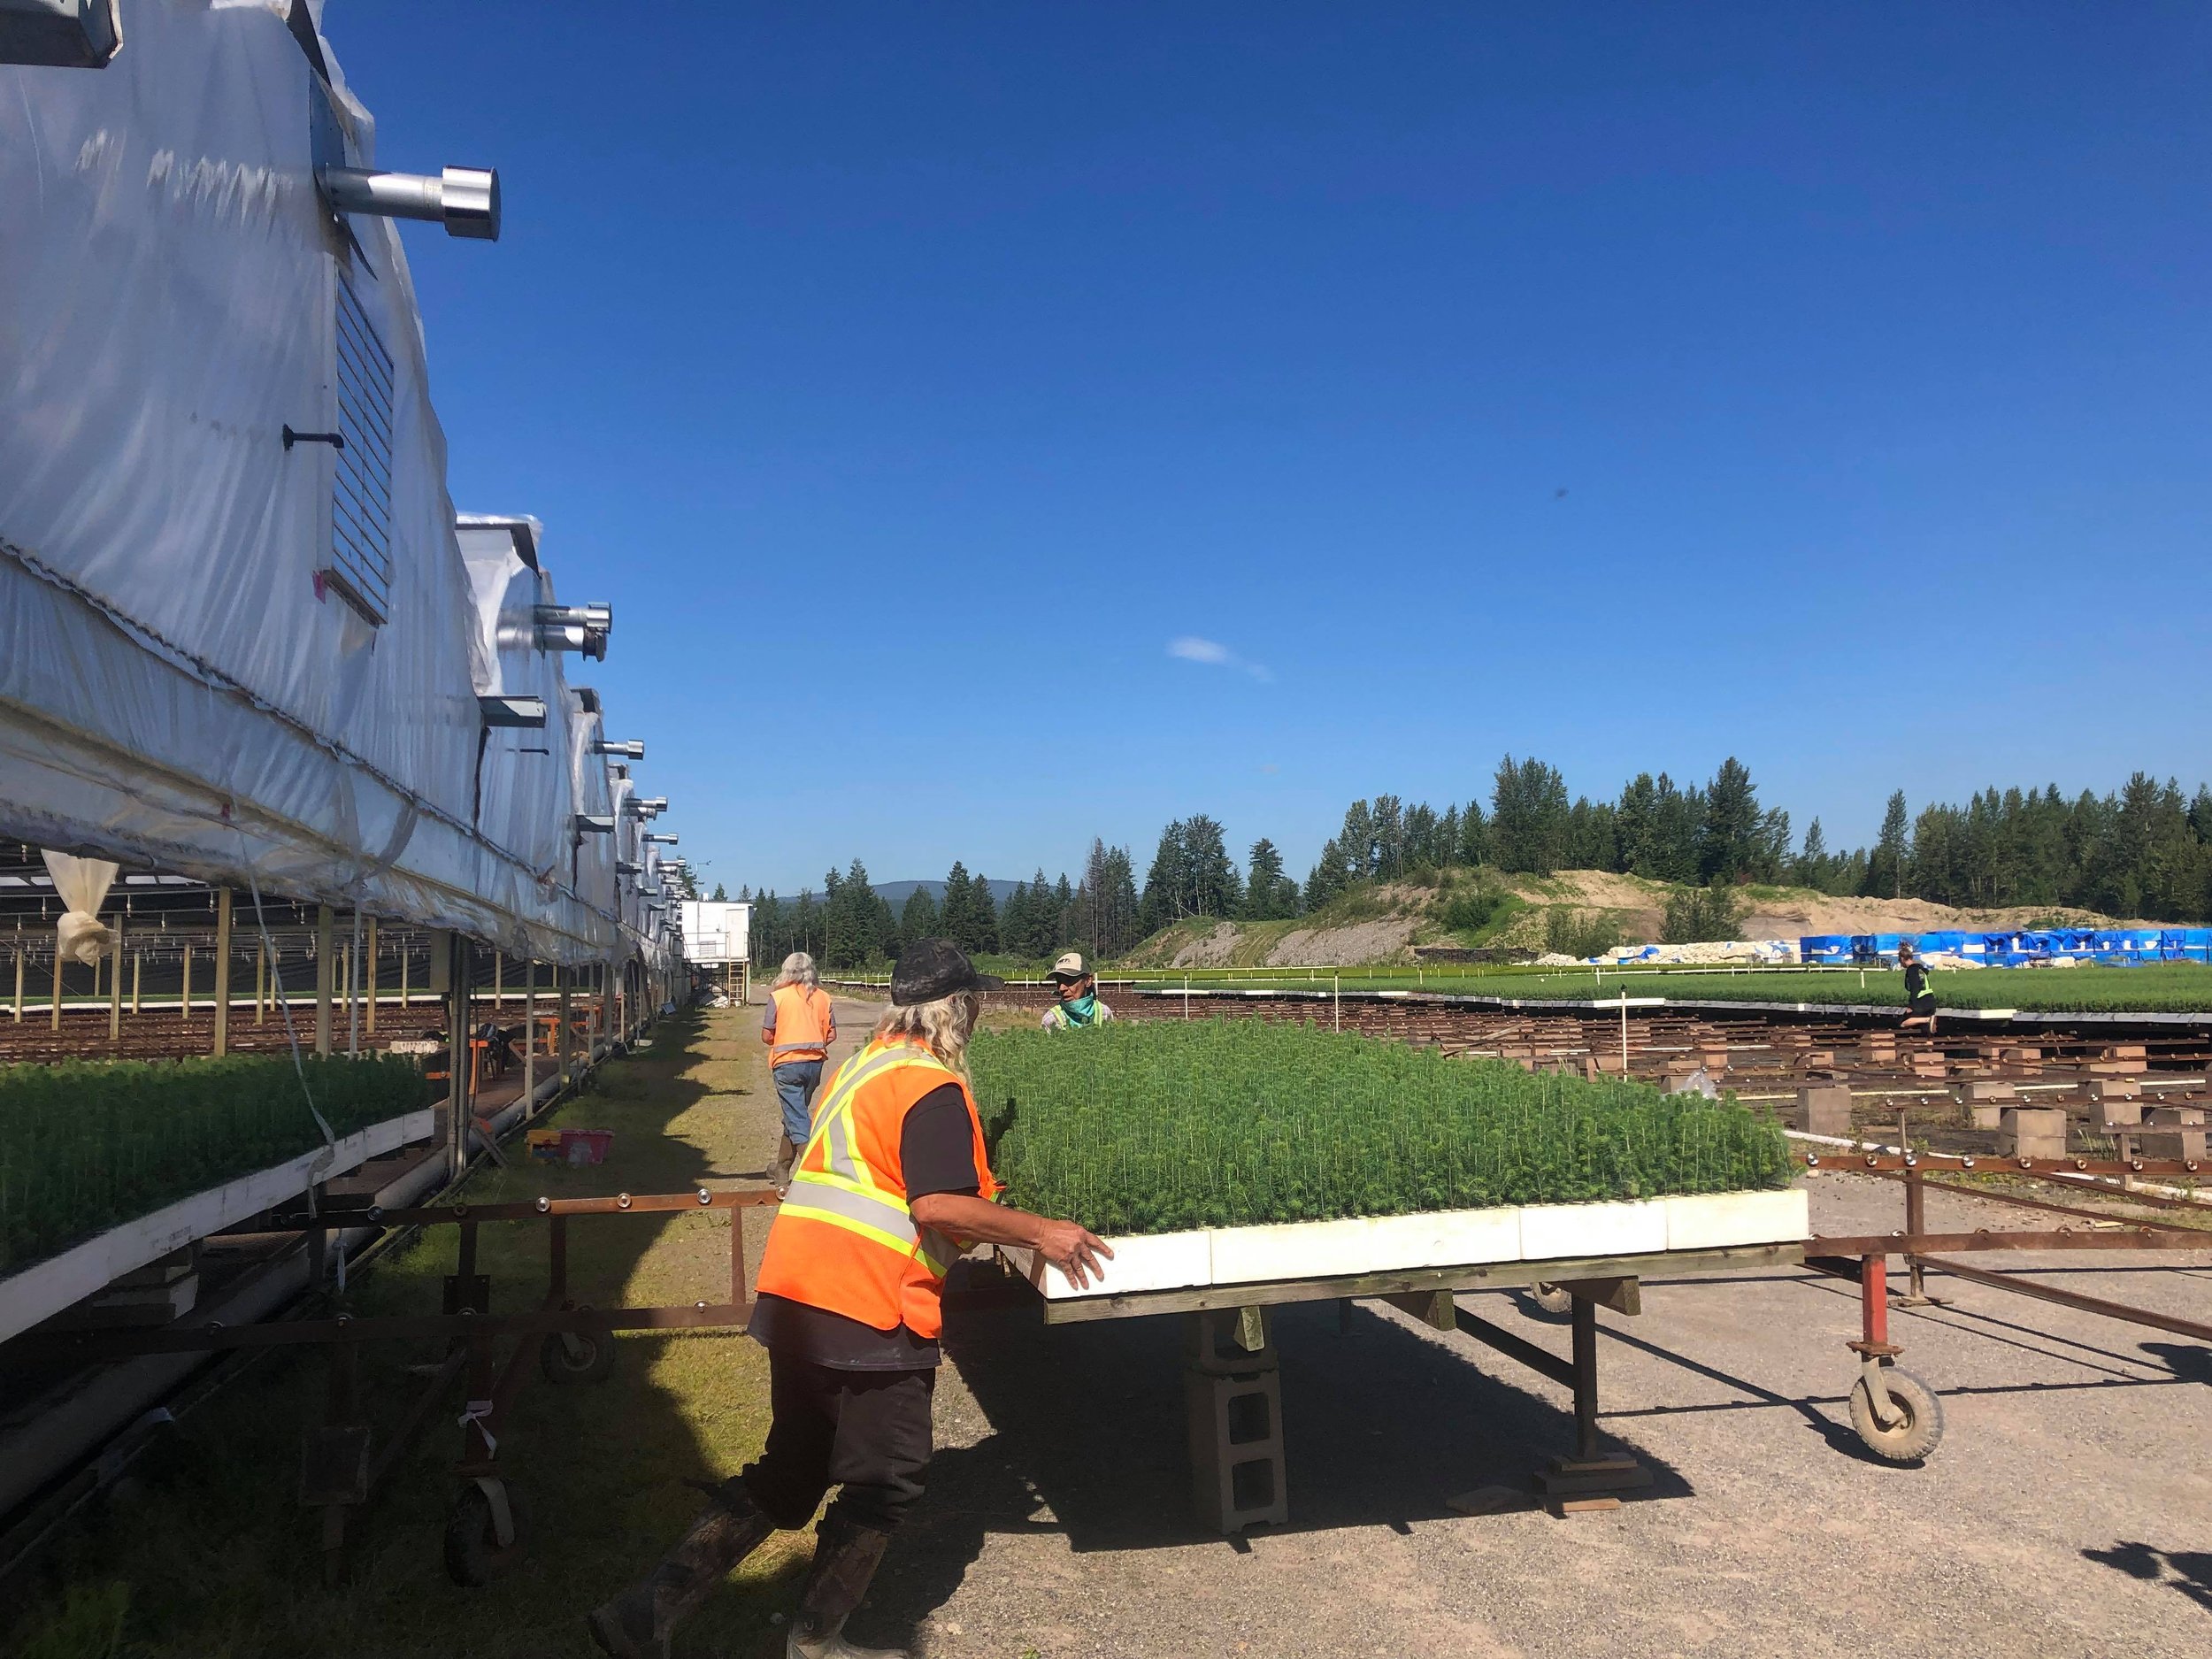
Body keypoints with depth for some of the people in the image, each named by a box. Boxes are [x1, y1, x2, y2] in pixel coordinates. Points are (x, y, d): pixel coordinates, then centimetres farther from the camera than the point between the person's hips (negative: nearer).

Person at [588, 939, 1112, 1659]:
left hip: (795, 1298, 9)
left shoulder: (859, 1069, 16)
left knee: (788, 1471, 19)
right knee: (883, 1486, 9)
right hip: (867, 1311, -9)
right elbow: (939, 1207, -23)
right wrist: (1041, 1232, -14)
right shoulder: (934, 1087, -13)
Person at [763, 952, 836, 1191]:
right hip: (814, 1063, 4)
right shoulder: (823, 997, 3)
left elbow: (766, 1036, -5)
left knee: (798, 1120, -4)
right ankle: (781, 1170, 33)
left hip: (787, 1062, -4)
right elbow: (831, 1035, 3)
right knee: (795, 1115, 20)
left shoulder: (779, 996, -6)